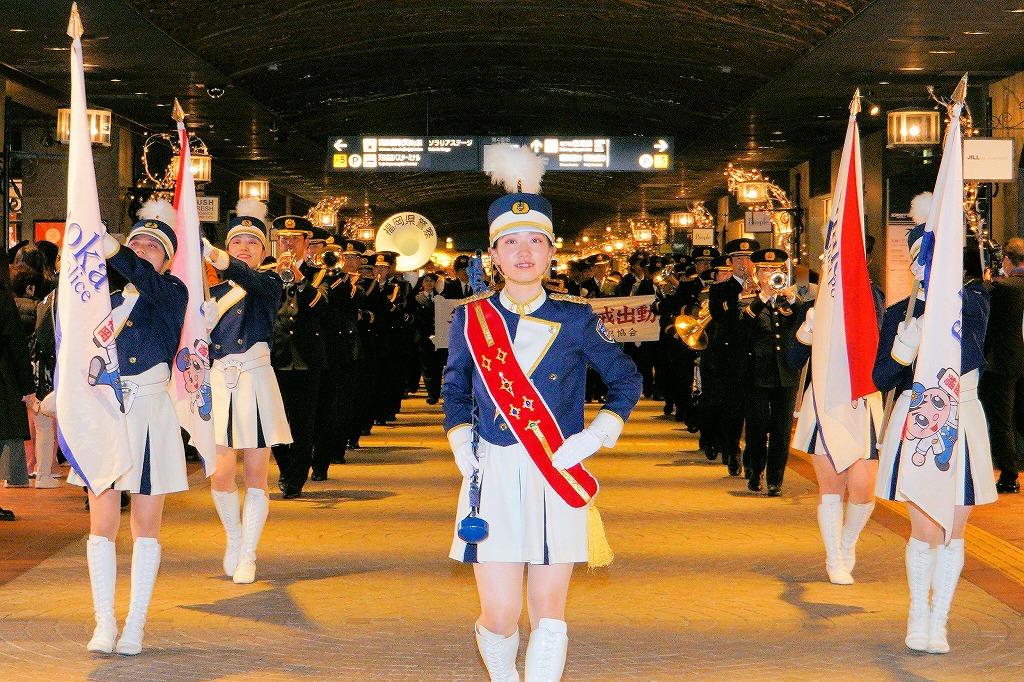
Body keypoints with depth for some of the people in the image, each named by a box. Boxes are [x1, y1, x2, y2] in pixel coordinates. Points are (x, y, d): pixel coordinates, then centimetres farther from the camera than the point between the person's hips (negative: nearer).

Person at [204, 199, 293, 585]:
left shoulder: (269, 283, 3)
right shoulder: (214, 292, 14)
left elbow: (251, 280, -22)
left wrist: (222, 262, -41)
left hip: (256, 383, -2)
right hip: (219, 385, 2)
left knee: (255, 476, 0)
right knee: (221, 476, -4)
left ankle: (247, 556, 10)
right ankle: (234, 538, 23)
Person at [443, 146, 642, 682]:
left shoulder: (575, 319, 1)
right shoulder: (470, 319, 4)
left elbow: (626, 381, 10)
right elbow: (455, 389, 19)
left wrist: (593, 437, -4)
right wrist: (461, 442, 2)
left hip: (559, 478, 0)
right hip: (493, 476, 0)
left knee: (548, 609, 3)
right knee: (500, 614, -2)